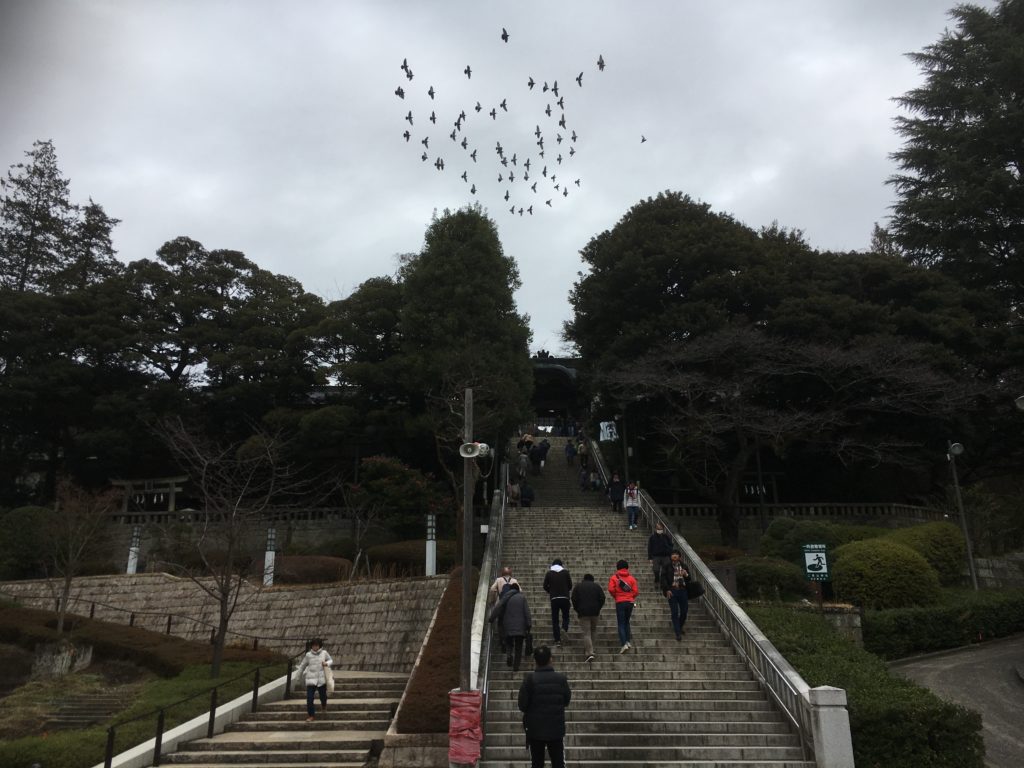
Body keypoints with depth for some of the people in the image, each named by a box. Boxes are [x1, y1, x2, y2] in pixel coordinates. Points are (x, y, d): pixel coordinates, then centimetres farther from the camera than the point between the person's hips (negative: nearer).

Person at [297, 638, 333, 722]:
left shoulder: (324, 653, -3)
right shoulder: (308, 655, -3)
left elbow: (331, 660, 11)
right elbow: (303, 665, 11)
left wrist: (327, 663, -12)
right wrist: (300, 675, 22)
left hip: (321, 679, 1)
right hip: (311, 680, 0)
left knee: (323, 696, 15)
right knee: (309, 698, -8)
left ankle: (323, 705, 50)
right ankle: (311, 715, 9)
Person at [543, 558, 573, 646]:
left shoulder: (549, 573, 3)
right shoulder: (565, 572, 3)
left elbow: (545, 586, 3)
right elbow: (570, 584, 5)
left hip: (554, 598, 0)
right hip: (565, 597, 0)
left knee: (555, 619, 6)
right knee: (565, 615, 16)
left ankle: (557, 639, 2)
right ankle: (565, 627, -14)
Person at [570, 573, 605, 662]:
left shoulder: (578, 586, 9)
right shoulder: (596, 586, 11)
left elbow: (573, 599, 1)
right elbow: (602, 598, 2)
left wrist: (577, 610, 9)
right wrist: (598, 609, 11)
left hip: (583, 612, -2)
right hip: (595, 612, 2)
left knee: (586, 633, -4)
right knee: (593, 631, 19)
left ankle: (589, 653, -16)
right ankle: (588, 649, 22)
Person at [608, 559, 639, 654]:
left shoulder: (614, 577, -2)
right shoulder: (631, 577, 5)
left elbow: (611, 589, -13)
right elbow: (636, 591, -3)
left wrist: (615, 596, 4)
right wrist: (631, 597, 13)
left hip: (620, 602, -3)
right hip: (630, 602, 3)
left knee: (621, 624, 0)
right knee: (626, 622, 21)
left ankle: (624, 644, -12)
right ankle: (628, 641, 15)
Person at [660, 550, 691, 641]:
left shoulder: (683, 566, 11)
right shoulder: (666, 566, 0)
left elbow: (689, 579, 16)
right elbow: (663, 578, -3)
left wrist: (686, 575, -7)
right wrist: (667, 590, -13)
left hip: (682, 590, 4)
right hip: (672, 591, -4)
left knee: (684, 611, 10)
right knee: (675, 613, -3)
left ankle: (680, 627, 36)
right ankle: (678, 633, 2)